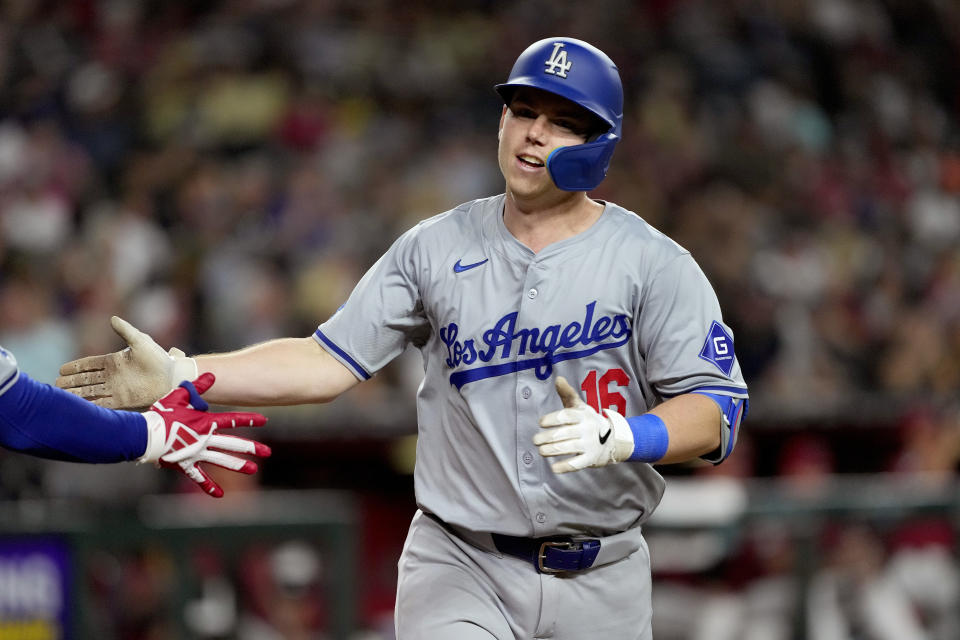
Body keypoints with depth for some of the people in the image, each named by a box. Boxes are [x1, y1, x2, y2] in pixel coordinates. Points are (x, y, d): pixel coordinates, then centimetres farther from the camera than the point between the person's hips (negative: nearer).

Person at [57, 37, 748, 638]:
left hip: (600, 584, 0)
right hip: (461, 569, 0)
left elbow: (716, 412, -9)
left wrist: (614, 437, -28)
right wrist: (177, 374, -7)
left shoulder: (653, 263, -3)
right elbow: (328, 362, 3)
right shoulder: (435, 248, 6)